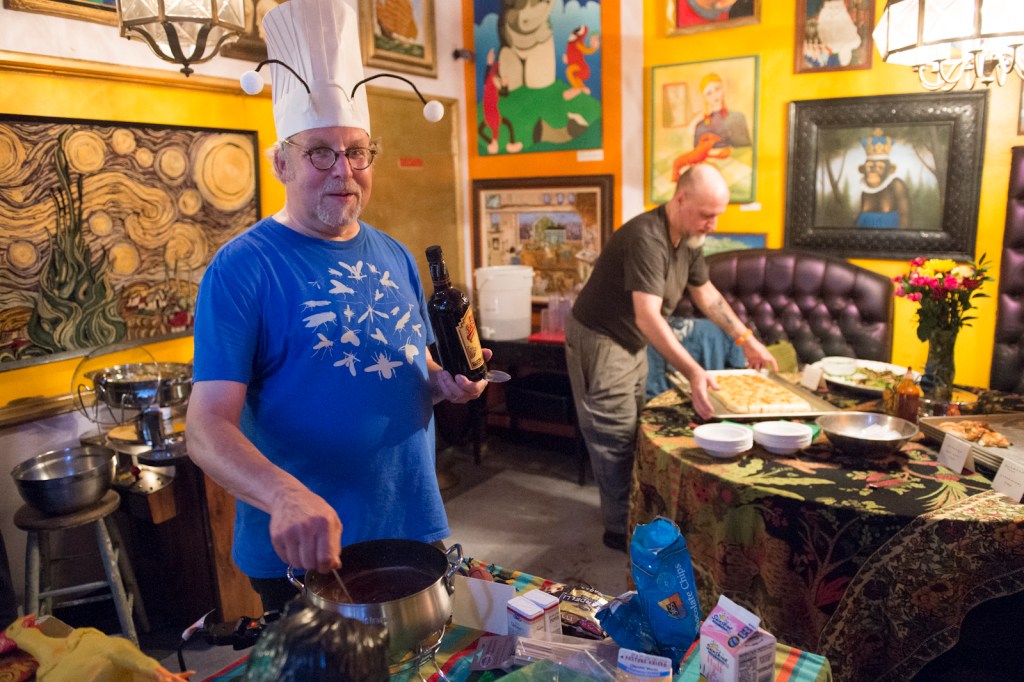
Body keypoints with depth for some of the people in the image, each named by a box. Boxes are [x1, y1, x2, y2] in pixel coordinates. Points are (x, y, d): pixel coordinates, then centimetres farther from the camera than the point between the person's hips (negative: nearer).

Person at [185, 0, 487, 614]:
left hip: (415, 528, 6)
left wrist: (446, 382, -9)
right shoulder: (242, 269, -15)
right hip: (301, 550, -5)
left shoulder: (395, 258, 3)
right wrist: (285, 496, -39)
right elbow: (208, 426, -21)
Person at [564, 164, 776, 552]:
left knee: (633, 430, 17)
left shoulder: (688, 237, 0)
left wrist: (746, 339, 10)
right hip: (599, 342, -9)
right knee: (615, 437, -4)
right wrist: (693, 372, -44)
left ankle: (626, 510, 32)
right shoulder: (646, 238, -30)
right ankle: (621, 529, 9)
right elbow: (648, 317, -38)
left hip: (632, 344, 10)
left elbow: (705, 293, 13)